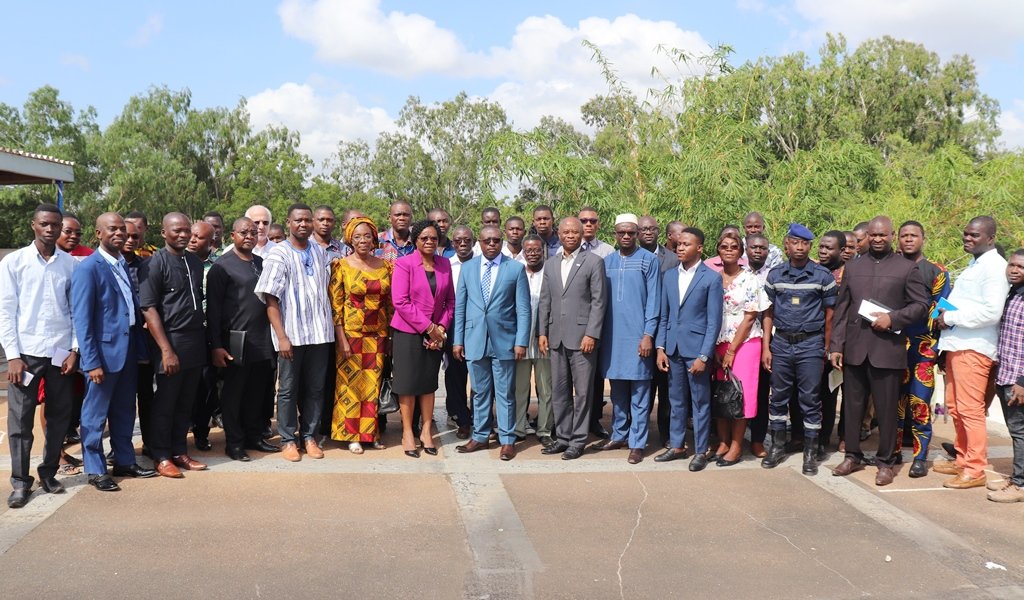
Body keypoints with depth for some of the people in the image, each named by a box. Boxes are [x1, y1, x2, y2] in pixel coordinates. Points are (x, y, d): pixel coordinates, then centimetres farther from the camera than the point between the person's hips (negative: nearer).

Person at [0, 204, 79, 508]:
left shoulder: (71, 264, 3)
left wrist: (74, 350, -1)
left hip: (61, 352, 2)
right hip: (26, 352, -2)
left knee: (59, 416, 9)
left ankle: (48, 473, 24)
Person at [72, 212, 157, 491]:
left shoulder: (126, 265, 10)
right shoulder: (88, 268, -12)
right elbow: (82, 319, -15)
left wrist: (140, 347, 8)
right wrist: (92, 362, -18)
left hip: (128, 349, 7)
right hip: (103, 351, -7)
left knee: (124, 411, 17)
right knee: (95, 415, 6)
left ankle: (124, 461, 29)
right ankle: (95, 470, 16)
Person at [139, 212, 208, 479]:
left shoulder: (195, 262, 11)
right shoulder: (155, 264, -8)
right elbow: (148, 309, -13)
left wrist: (205, 340, 12)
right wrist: (166, 349, -17)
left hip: (196, 344, 6)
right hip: (171, 342, -6)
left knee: (186, 403, 13)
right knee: (165, 404, 4)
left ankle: (179, 451, 24)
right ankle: (162, 457, 15)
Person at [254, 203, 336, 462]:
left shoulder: (320, 252, 11)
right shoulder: (278, 254, -4)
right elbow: (270, 299, -8)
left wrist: (331, 324, 10)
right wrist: (281, 336, -14)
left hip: (319, 332, 4)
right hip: (291, 333, -4)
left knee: (315, 388, 9)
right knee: (288, 389, 5)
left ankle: (309, 436, 20)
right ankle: (288, 439, 15)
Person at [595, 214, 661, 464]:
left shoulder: (649, 260, -3)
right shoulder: (607, 261, 10)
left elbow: (653, 300, -5)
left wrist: (648, 334, -11)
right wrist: (598, 332, 7)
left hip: (638, 335, -4)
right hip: (612, 334, 4)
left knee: (639, 392, 1)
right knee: (617, 390, 13)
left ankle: (637, 443, 7)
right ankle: (619, 435, 24)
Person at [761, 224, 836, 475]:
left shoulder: (823, 275, -1)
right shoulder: (775, 274, 5)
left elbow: (829, 315, 2)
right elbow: (768, 313, 7)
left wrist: (827, 349, -1)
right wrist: (766, 347, 1)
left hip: (810, 344, -2)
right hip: (781, 343, 2)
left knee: (810, 400, 2)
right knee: (778, 397, 9)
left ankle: (810, 453, 13)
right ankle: (777, 447, 22)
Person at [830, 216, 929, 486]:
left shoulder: (907, 268, 2)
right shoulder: (853, 267, 12)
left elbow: (921, 305, 0)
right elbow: (841, 309, 10)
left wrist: (893, 318, -15)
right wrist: (836, 345, 4)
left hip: (887, 349, -3)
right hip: (854, 349, 3)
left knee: (886, 408, 3)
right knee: (852, 405, 11)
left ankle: (885, 462, 16)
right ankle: (853, 456, 24)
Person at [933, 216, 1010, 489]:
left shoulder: (994, 267, -11)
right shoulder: (974, 265, 19)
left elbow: (991, 312, -20)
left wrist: (951, 317, -13)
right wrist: (947, 316, 6)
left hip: (974, 348, -10)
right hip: (957, 344, 10)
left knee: (970, 410, -5)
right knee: (955, 407, 15)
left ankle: (975, 470, 2)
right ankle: (962, 460, 26)